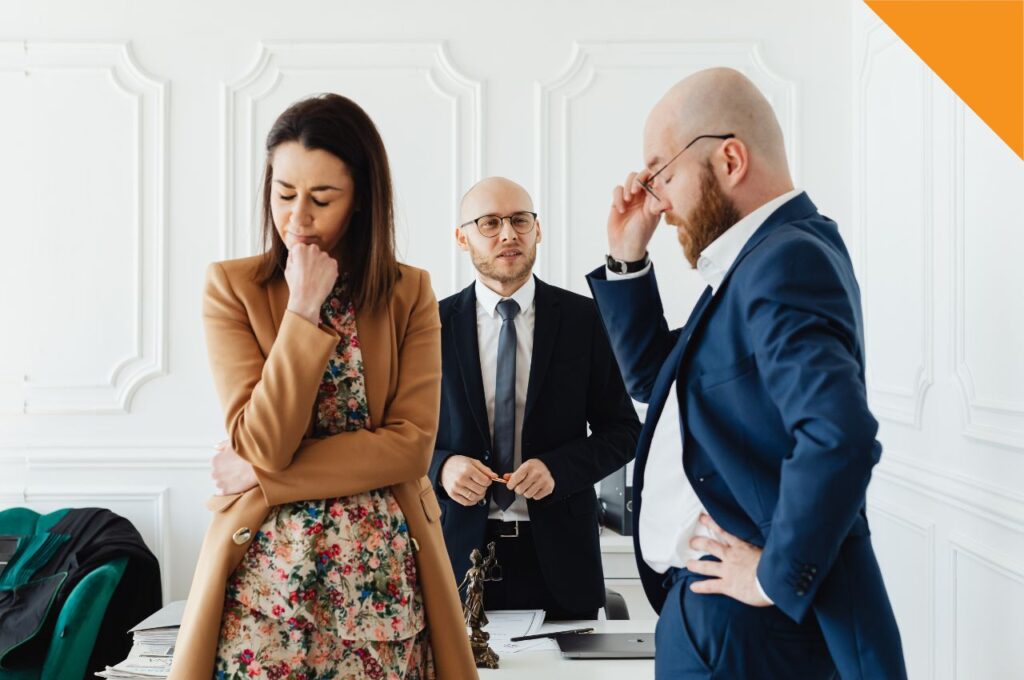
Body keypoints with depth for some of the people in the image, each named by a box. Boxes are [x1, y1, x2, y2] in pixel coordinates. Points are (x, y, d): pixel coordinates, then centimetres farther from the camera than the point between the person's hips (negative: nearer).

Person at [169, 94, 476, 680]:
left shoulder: (410, 294, 0)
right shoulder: (232, 287, -3)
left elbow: (413, 445, -9)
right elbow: (263, 445, -12)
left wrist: (263, 476, -13)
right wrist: (304, 309, -16)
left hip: (384, 573, 1)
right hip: (268, 571, -1)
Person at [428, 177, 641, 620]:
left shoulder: (584, 319, 0)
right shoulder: (434, 325, 2)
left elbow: (623, 430, 2)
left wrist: (557, 467, -13)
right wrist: (441, 467, -14)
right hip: (461, 550, 0)